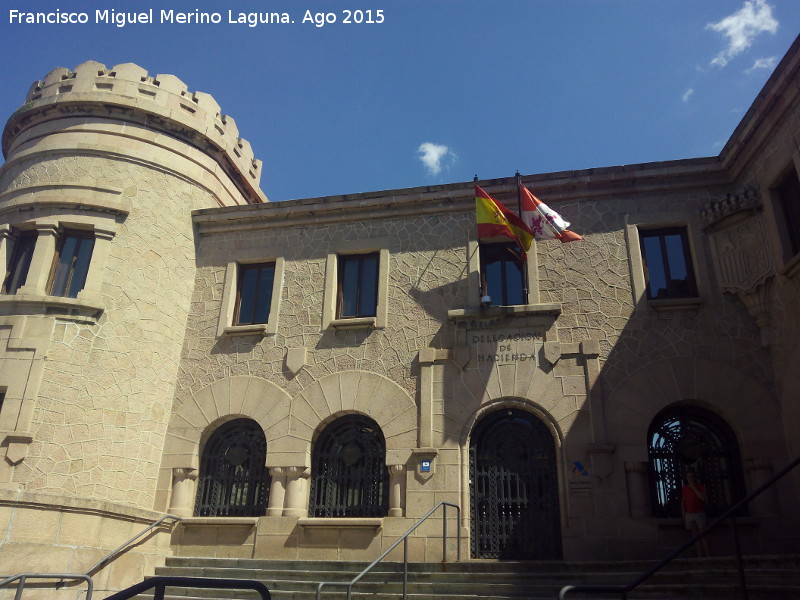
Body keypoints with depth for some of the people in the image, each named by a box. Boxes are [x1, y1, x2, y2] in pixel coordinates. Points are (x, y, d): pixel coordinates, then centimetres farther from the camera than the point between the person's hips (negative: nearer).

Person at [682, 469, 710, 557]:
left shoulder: (700, 486, 2)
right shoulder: (685, 488, 11)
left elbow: (703, 498, -13)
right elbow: (683, 501, 15)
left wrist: (694, 488, -13)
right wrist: (683, 513, 9)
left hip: (699, 513, -3)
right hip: (689, 514, 3)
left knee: (703, 535, -8)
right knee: (695, 536, 1)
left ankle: (707, 555, -7)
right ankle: (700, 556, 1)